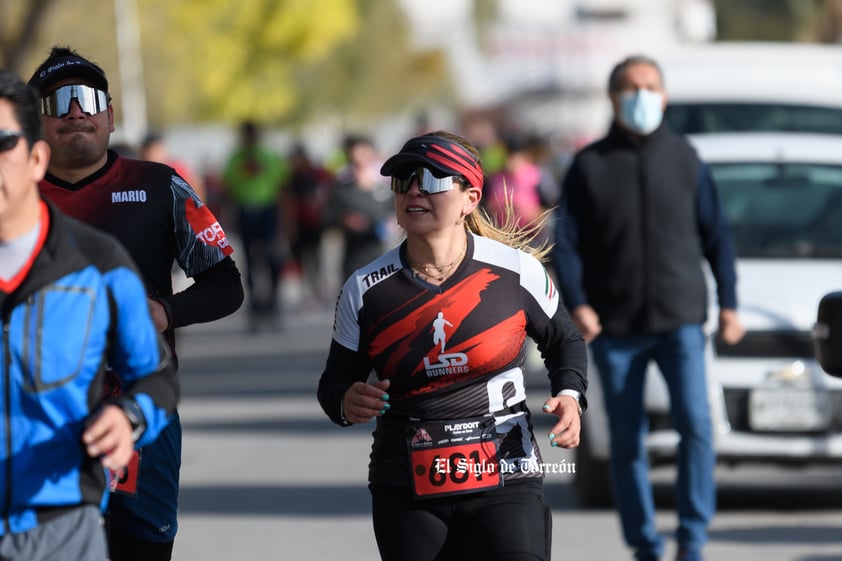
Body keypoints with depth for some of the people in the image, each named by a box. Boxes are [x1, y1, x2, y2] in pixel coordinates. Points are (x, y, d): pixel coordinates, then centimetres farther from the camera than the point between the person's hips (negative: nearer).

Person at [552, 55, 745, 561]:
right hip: (615, 327, 0)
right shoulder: (590, 165, 4)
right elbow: (566, 241, 2)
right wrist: (577, 303, -11)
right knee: (627, 441, 4)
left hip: (680, 319, 0)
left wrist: (728, 304, 5)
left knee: (696, 424, -15)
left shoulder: (684, 159, 6)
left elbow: (716, 235, 11)